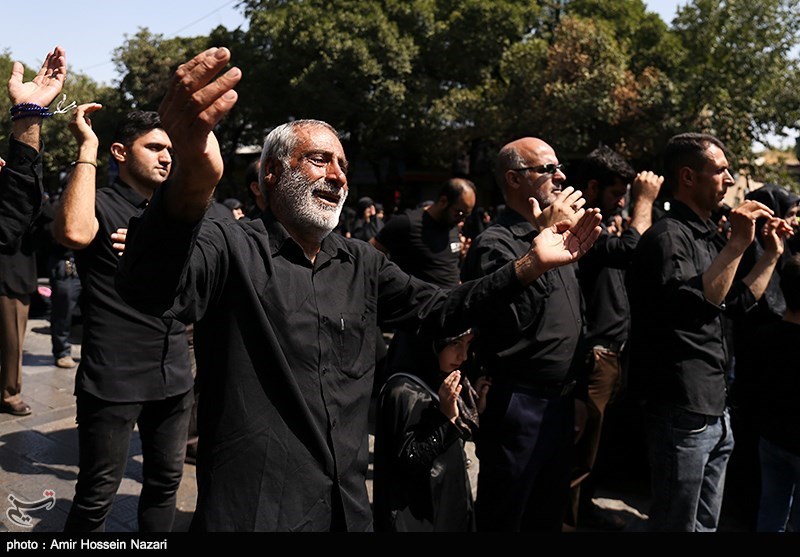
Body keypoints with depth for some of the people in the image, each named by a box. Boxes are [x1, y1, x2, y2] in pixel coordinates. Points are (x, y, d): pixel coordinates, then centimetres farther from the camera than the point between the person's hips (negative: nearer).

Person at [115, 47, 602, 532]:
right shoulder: (229, 249, -13)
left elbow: (440, 311, 11)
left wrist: (530, 266, -3)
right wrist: (192, 185, -54)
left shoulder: (362, 263, 8)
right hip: (253, 510, -6)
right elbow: (150, 290, -33)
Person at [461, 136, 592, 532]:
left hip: (560, 405, 8)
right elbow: (513, 318, -30)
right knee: (505, 519, 7)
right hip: (519, 407, -8)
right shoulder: (495, 243, -15)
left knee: (549, 518, 21)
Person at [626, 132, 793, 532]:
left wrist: (771, 255, 20)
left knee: (705, 524, 20)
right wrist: (738, 244, -27)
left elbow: (736, 303, 24)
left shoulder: (707, 236, 14)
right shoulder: (667, 236, -15)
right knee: (677, 524, 3)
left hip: (715, 408, 10)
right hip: (682, 411, -10)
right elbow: (693, 308, -30)